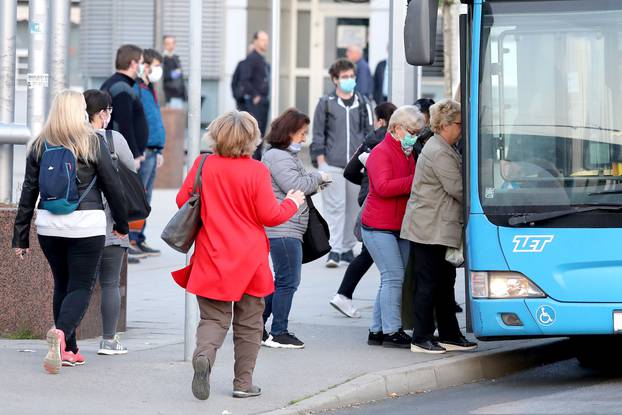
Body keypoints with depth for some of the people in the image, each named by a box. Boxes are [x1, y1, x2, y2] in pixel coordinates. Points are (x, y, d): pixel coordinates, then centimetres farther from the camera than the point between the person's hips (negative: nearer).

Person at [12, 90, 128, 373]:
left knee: (62, 284, 17)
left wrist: (20, 237, 10)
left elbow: (29, 192, 6)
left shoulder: (39, 146, 6)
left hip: (49, 225, 4)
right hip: (86, 225, -4)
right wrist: (122, 225, 13)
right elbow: (112, 185, 1)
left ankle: (67, 350, 16)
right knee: (81, 287, -1)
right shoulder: (92, 143, -4)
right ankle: (61, 334, -27)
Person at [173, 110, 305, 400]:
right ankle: (243, 382, 13)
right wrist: (292, 203, 10)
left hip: (212, 258, 2)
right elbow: (270, 215, -10)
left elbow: (182, 200, 3)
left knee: (213, 319, 7)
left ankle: (203, 355, -24)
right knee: (248, 323, 12)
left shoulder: (203, 165, -4)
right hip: (249, 259, -1)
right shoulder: (256, 171, -11)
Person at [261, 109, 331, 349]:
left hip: (288, 229, 11)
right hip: (283, 229, -11)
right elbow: (294, 186, -21)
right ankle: (278, 333, -1)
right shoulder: (277, 156, -12)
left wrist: (314, 185, 8)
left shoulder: (287, 156, 22)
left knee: (283, 281, 14)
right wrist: (318, 177, -7)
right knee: (288, 281, -6)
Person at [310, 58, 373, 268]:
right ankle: (334, 250, -8)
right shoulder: (326, 103, 3)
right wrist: (321, 161, -2)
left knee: (354, 207, 6)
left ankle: (348, 248, 17)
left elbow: (369, 132, 15)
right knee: (334, 206, -8)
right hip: (332, 164, -3)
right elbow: (318, 135, 4)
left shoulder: (363, 104, 11)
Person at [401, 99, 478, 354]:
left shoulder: (444, 149, 18)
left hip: (440, 228, 11)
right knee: (428, 284, -6)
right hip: (430, 229, -11)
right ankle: (421, 339, -1)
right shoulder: (439, 153, -16)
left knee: (445, 284, 13)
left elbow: (455, 187, 21)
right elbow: (457, 188, -17)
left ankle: (449, 335, 18)